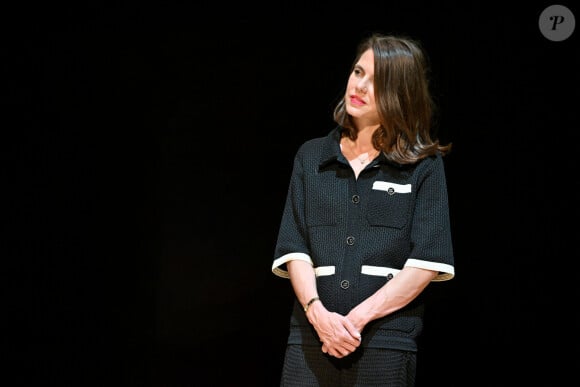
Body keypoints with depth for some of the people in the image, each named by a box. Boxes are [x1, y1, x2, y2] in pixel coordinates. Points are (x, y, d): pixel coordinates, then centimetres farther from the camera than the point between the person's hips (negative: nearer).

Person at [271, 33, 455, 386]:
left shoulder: (424, 165, 4)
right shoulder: (311, 157, 12)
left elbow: (428, 261, -4)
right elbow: (293, 249, 5)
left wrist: (359, 317, -12)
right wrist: (318, 313, -12)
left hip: (387, 343, -2)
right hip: (312, 336, 2)